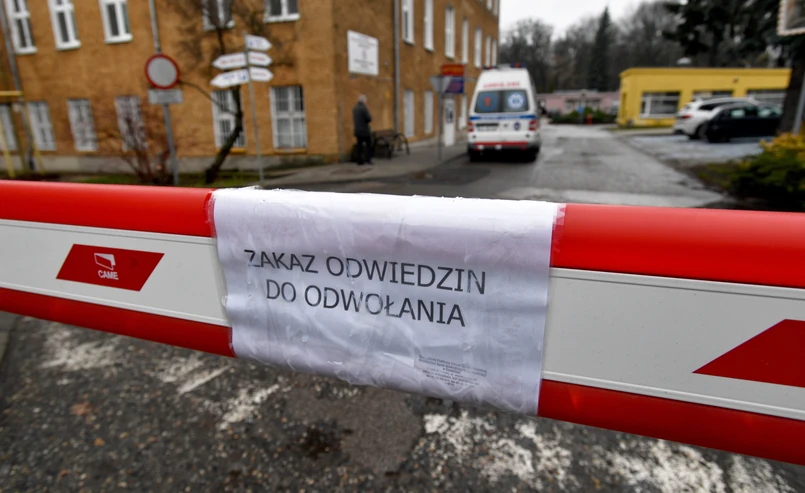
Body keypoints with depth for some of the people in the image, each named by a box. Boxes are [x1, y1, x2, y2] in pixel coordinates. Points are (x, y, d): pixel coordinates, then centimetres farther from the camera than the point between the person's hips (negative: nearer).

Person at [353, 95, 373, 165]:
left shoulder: (354, 108, 8)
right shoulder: (364, 108, -14)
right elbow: (369, 119, -15)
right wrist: (366, 121, 4)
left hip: (357, 130, 6)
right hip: (365, 130, -6)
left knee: (360, 146, 8)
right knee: (368, 145, 4)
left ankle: (360, 161, 7)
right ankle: (368, 160, 1)